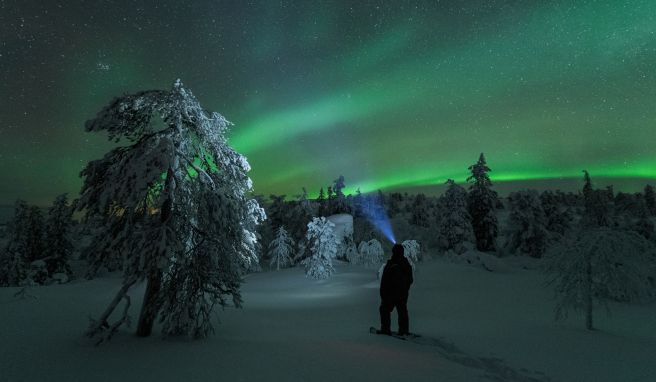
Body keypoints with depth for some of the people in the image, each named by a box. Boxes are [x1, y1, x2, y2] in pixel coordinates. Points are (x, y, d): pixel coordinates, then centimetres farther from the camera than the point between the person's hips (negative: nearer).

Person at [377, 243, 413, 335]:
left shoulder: (391, 265, -18)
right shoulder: (407, 264, 5)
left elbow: (384, 280, -15)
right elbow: (410, 280, 14)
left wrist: (382, 293, -6)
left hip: (391, 293, -6)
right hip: (403, 293, 6)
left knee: (385, 310, 7)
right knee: (402, 311, 14)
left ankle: (385, 329, 7)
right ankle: (404, 330, 15)